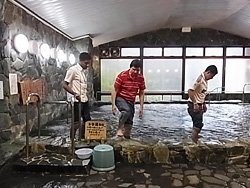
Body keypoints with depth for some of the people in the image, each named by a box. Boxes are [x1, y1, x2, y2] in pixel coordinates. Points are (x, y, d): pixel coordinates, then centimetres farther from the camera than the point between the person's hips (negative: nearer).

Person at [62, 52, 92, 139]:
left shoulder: (83, 71, 13)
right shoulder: (73, 69, -11)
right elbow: (64, 85, -13)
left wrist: (86, 97, 10)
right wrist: (75, 94, -17)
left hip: (84, 100, 8)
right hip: (77, 101, -8)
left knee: (87, 120, 12)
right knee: (76, 123, -1)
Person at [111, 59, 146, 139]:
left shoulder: (141, 78, -6)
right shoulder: (122, 76, -17)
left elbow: (141, 93, 3)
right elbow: (115, 90, -13)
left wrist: (141, 107, 1)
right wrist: (113, 104, -18)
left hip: (131, 101, 4)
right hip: (120, 98, -4)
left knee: (129, 122, 6)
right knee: (126, 110, -35)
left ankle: (127, 137, 25)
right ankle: (119, 129, -19)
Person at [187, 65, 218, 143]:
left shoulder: (205, 80, 11)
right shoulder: (199, 79, -20)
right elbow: (190, 91, -27)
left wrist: (204, 104, 18)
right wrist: (195, 103, -23)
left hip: (199, 105, 10)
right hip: (194, 105, -10)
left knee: (197, 124, 14)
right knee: (198, 124, -9)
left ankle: (194, 140, 25)